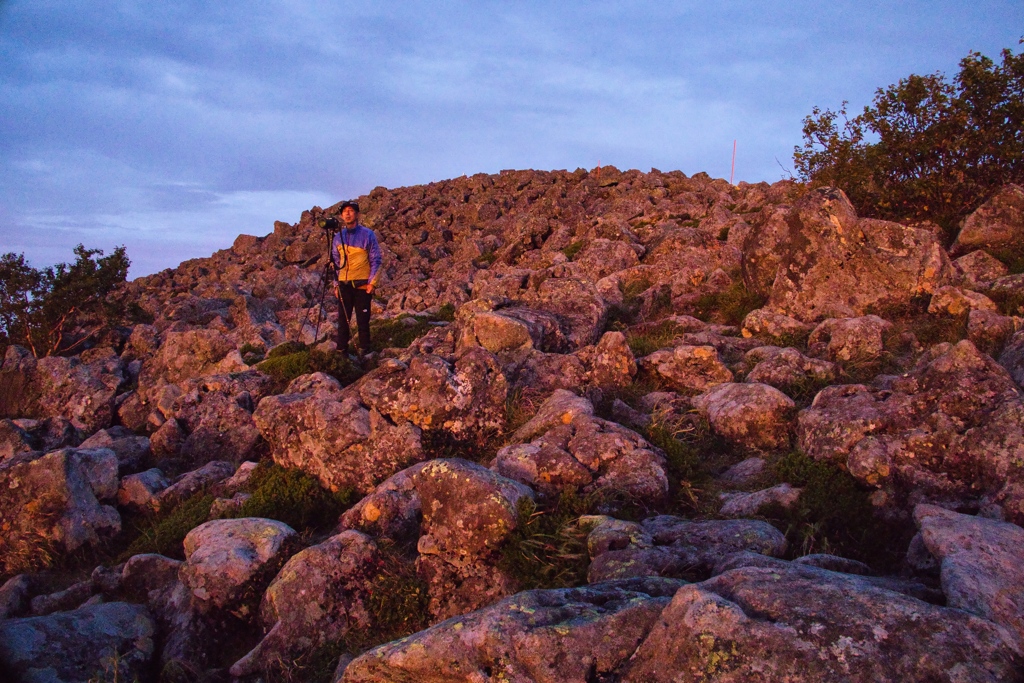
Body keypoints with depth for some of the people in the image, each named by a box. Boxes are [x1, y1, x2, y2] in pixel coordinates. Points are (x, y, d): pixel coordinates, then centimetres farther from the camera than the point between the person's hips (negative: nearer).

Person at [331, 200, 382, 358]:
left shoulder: (368, 235, -2)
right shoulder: (337, 237, 10)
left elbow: (375, 260, -1)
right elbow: (335, 263, 16)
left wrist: (372, 282, -8)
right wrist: (336, 284, 10)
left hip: (362, 285, -3)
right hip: (344, 285, 3)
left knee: (363, 320, 2)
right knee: (343, 320, 4)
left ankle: (364, 351, 12)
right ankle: (341, 350, 12)